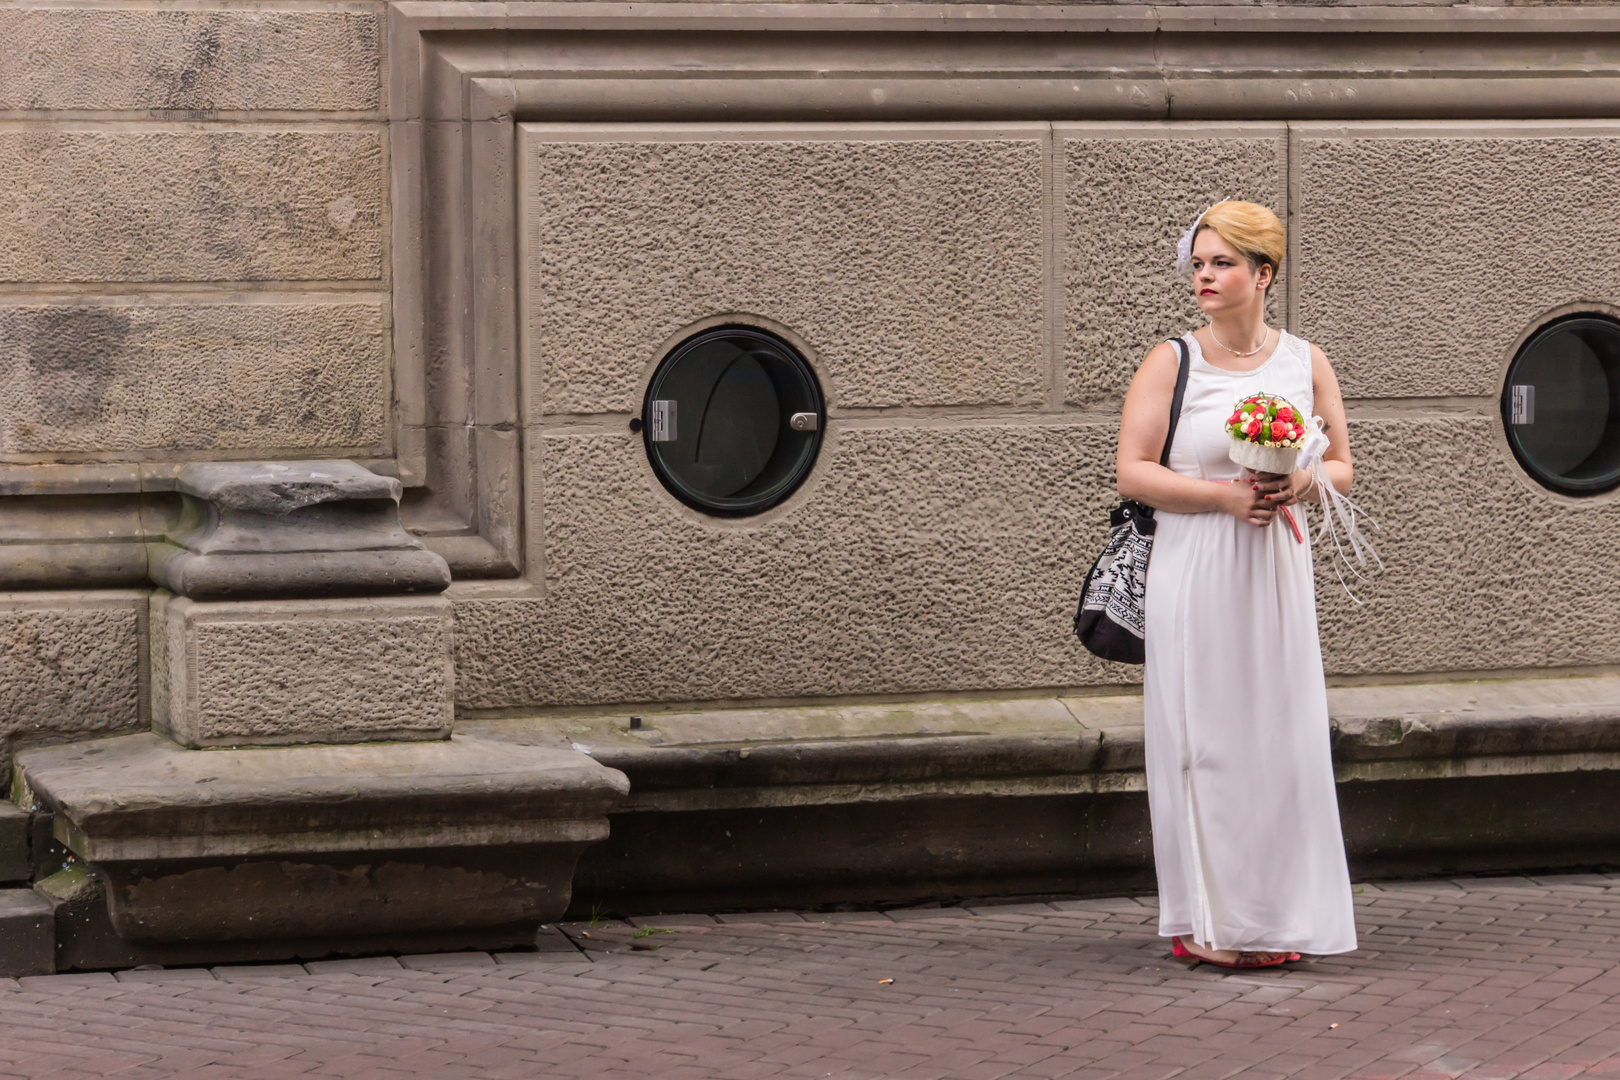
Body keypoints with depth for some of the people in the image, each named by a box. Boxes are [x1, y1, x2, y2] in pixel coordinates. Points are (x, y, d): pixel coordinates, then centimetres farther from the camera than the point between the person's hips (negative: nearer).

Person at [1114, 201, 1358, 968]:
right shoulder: (1170, 364, -1)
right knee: (1203, 737, -4)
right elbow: (1133, 474, -6)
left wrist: (1301, 484, -10)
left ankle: (1276, 918, 10)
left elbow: (1342, 468, 12)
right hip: (1195, 576, -3)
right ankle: (1208, 921, 1)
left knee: (1281, 736, 2)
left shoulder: (1305, 363, 9)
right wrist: (1223, 493, -16)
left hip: (1277, 573, 3)